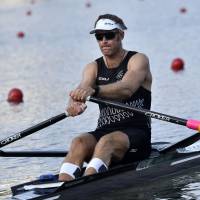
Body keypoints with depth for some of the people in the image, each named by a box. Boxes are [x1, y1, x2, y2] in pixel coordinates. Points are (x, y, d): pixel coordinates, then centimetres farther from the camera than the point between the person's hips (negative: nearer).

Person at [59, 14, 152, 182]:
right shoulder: (94, 68, 13)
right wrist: (74, 102, -36)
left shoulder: (138, 60, -1)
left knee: (107, 141, -36)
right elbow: (82, 88, -10)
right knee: (79, 142, -28)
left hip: (136, 133, -4)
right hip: (103, 131, 4)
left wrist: (93, 90, -43)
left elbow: (127, 88, -24)